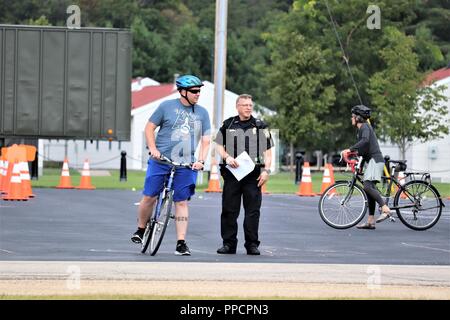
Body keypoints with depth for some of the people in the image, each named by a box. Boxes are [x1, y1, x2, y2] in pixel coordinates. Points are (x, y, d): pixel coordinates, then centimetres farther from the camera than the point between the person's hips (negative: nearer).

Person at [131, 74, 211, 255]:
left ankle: (181, 243, 0)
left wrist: (201, 160, -7)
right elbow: (150, 127, 5)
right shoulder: (167, 106, 1)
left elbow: (206, 140, 8)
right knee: (149, 197, -1)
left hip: (185, 165, 2)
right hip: (160, 160, -2)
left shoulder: (202, 113, 8)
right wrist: (153, 148, -8)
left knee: (181, 202, -1)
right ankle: (140, 230, 22)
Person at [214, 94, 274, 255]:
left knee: (253, 210, -2)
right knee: (229, 210, 1)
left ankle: (252, 244, 3)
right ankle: (229, 243, 7)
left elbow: (268, 151, 9)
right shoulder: (228, 125, 11)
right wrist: (227, 157, -7)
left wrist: (266, 170, -3)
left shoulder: (260, 127, 9)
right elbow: (219, 145, 13)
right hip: (232, 173, 1)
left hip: (254, 175, -1)